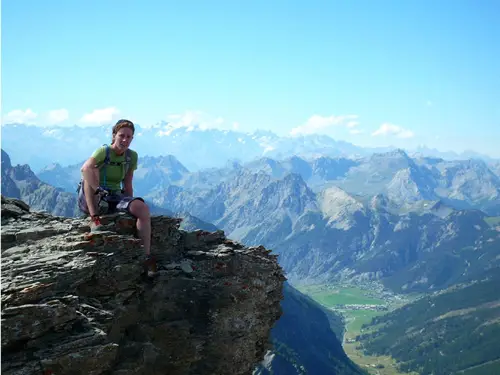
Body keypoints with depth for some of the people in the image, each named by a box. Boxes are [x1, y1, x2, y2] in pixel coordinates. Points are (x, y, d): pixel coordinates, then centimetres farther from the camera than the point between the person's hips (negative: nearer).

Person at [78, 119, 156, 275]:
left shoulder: (132, 156, 3)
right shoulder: (104, 151, -14)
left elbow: (127, 185, 9)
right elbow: (85, 168, -35)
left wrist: (131, 207, 1)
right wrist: (99, 190, -42)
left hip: (114, 198, 4)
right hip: (90, 200, -3)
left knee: (143, 209, -24)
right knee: (92, 171, -31)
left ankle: (147, 256, -18)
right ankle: (94, 219, -32)